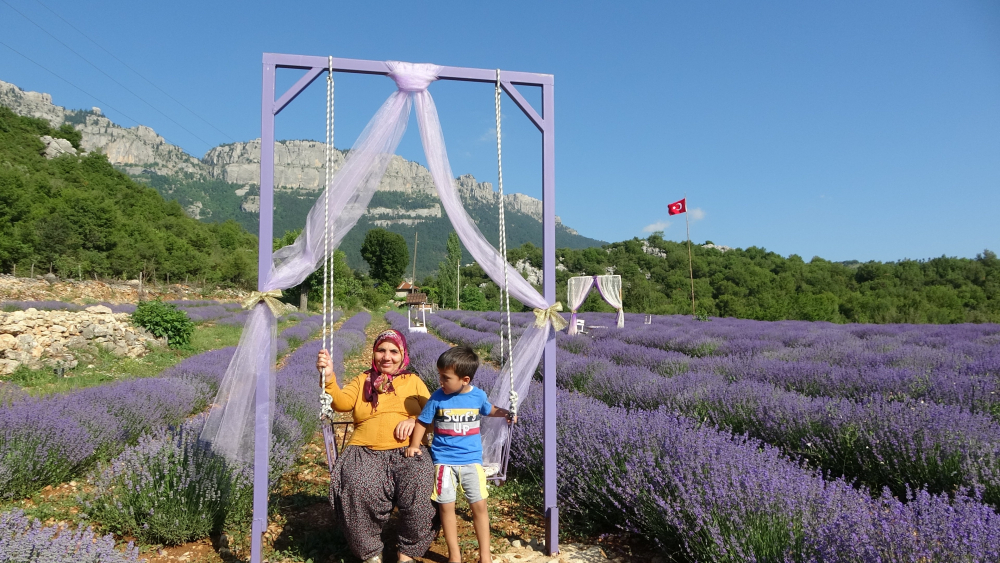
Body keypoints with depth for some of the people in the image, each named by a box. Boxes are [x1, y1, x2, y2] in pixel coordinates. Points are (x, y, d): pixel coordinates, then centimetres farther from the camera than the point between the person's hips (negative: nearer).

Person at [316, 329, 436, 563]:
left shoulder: (414, 381, 21)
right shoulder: (362, 381, 22)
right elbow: (342, 402, 2)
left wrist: (414, 420, -10)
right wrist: (329, 377, -17)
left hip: (408, 451, 0)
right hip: (366, 453, 1)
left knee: (419, 487, -33)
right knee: (358, 487, -33)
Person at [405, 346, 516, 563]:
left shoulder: (478, 395, -4)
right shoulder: (438, 397, -8)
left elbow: (489, 410, 18)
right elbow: (422, 422, 1)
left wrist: (505, 414, 1)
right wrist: (414, 446, -9)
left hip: (471, 459, 1)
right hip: (443, 459, 0)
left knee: (479, 504, -1)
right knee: (446, 505, -1)